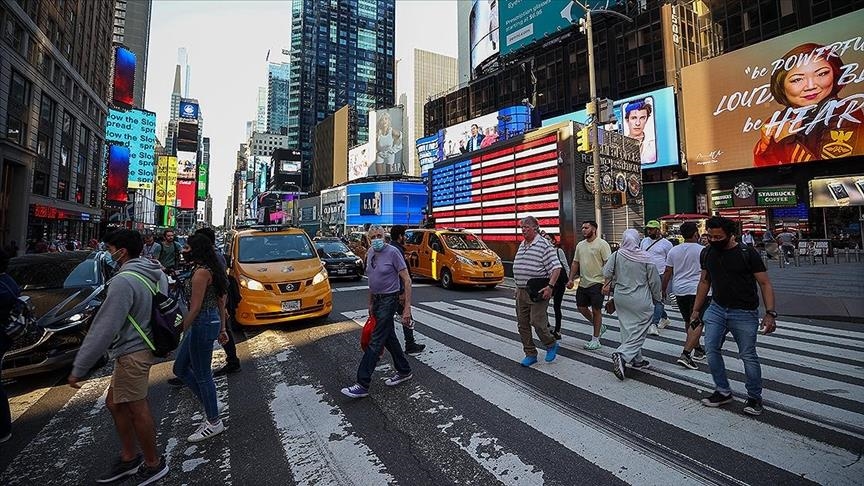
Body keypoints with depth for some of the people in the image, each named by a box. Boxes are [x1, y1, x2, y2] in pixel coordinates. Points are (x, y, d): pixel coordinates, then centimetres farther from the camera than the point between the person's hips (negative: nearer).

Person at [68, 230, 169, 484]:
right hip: (142, 346, 9)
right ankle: (129, 458, 35)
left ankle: (153, 464, 23)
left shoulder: (123, 281, -22)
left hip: (132, 353, -9)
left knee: (137, 410, 6)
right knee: (115, 403, 22)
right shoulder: (155, 272, 5)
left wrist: (79, 368, -13)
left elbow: (103, 329, -21)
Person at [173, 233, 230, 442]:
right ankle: (210, 406, 29)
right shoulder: (210, 269, 11)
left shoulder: (201, 272, -18)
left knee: (202, 375, 4)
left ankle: (214, 423, 20)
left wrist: (180, 332, -13)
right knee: (180, 368, 21)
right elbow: (220, 301, 14)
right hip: (211, 322, 10)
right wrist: (222, 328, 18)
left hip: (202, 325, -10)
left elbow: (195, 308, -20)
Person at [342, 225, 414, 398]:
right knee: (389, 338, 16)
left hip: (389, 300, -8)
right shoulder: (370, 254, 7)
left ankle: (363, 385, 0)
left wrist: (407, 307, -20)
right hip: (377, 300, 8)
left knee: (376, 341, -7)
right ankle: (404, 372, 32)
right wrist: (370, 303, 18)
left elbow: (406, 280, -16)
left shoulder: (392, 252, -15)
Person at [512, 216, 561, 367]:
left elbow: (556, 267, -15)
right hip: (521, 291, 8)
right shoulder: (521, 245, 14)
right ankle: (530, 354, 21)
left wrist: (550, 286, -23)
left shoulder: (544, 244, -10)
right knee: (523, 324, 8)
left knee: (537, 322, -7)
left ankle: (551, 344, 22)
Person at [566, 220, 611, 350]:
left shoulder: (602, 244, -10)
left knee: (596, 310, 2)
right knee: (581, 307, 12)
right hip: (583, 283, 7)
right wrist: (571, 279, 8)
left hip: (597, 283, -7)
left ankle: (595, 339, 15)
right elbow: (575, 263, 15)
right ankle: (599, 327, 34)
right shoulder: (580, 245, 11)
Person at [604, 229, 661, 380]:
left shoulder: (617, 255, -5)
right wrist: (657, 298, 10)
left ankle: (637, 359, 24)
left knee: (627, 329, 14)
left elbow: (606, 273, 0)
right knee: (639, 330, 3)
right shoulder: (646, 257, -10)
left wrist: (609, 285, 21)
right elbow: (654, 281, -3)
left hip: (621, 298, 4)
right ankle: (622, 355, -13)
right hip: (641, 301, -3)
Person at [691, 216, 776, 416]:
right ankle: (723, 392, 15)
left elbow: (765, 284, -9)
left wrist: (770, 313, -19)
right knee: (711, 349, -1)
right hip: (716, 309, 4)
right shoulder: (707, 253, 4)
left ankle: (754, 397, 22)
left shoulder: (747, 254, -10)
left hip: (744, 313, -4)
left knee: (748, 356, 3)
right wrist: (696, 310, 13)